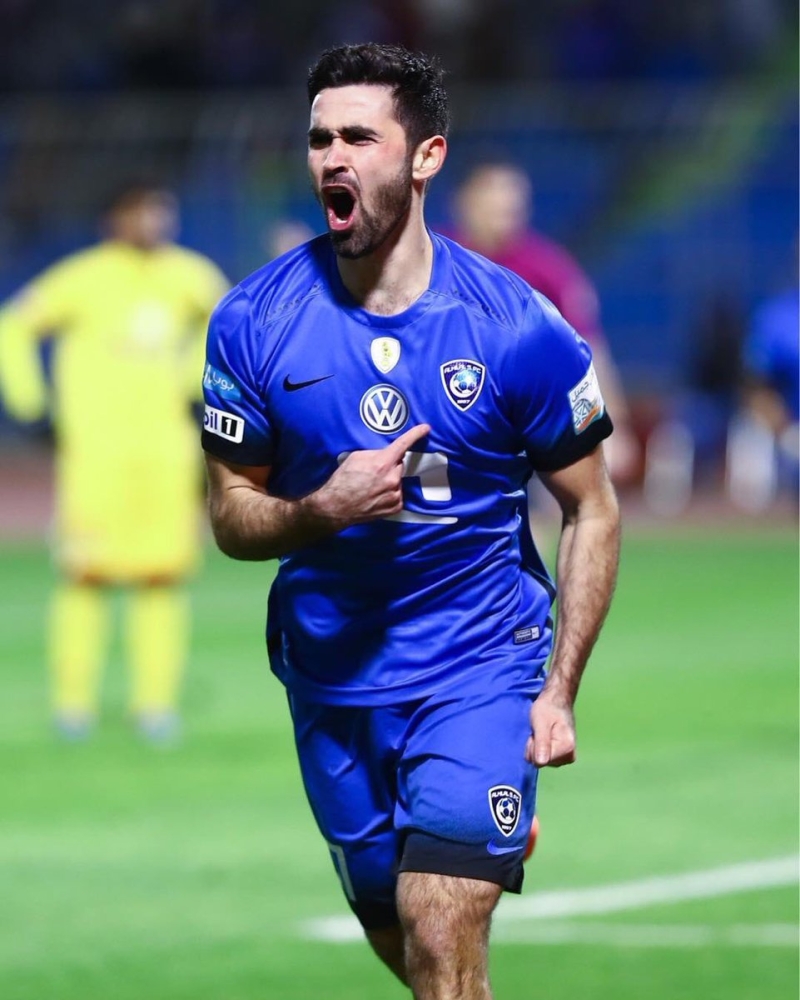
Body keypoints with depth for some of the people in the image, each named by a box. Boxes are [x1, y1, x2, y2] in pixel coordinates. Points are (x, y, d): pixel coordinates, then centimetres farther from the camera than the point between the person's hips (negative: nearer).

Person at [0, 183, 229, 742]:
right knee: (89, 574, -5)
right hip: (96, 452, -3)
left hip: (166, 456, 3)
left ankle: (157, 703, 4)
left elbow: (221, 315, 27)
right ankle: (74, 703, 4)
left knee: (163, 576, -1)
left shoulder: (190, 276, 6)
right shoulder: (84, 278, -7)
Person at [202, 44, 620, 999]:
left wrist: (559, 691, -8)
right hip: (333, 672, 3)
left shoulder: (515, 326, -11)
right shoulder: (255, 319, -6)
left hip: (480, 665, -3)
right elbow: (230, 515, 1)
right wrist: (325, 510, -21)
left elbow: (592, 511, -1)